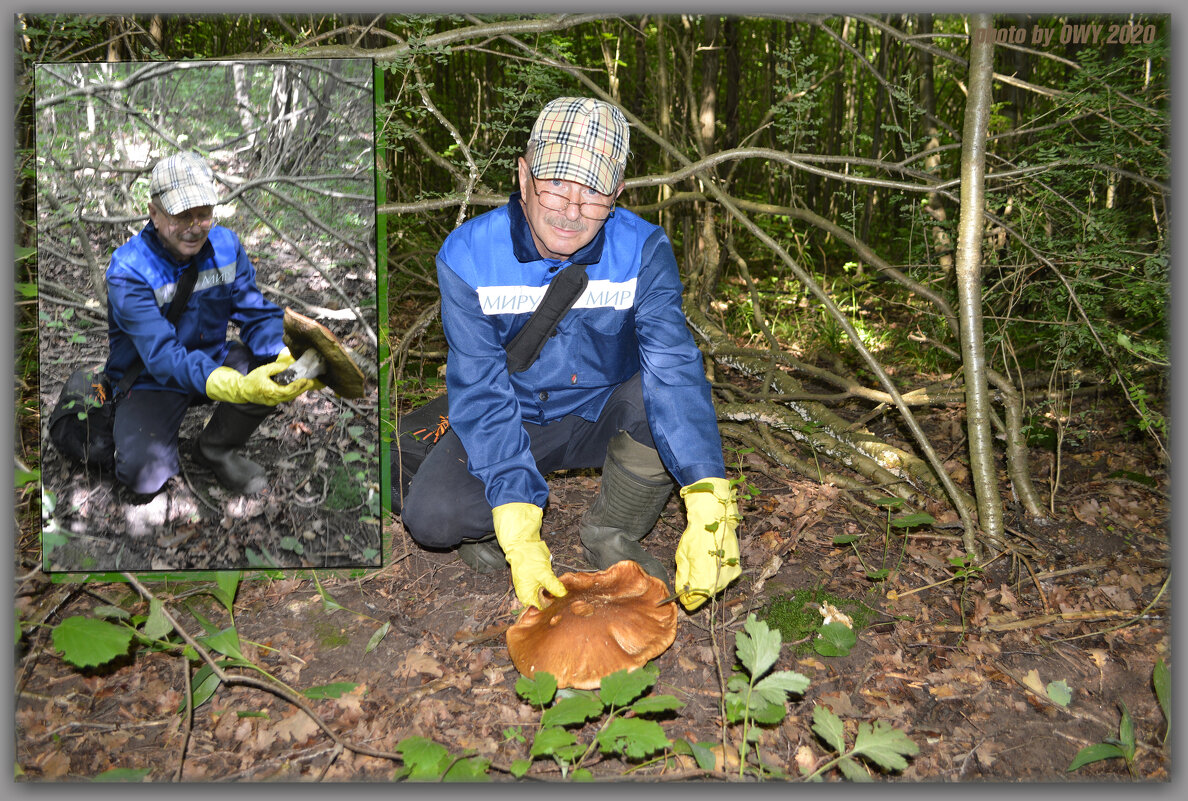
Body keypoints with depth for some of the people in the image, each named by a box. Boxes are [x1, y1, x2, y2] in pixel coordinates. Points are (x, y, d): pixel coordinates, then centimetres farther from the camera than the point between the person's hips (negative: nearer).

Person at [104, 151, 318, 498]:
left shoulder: (225, 245, -8)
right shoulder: (128, 271, -24)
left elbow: (257, 315, -12)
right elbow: (163, 356, -35)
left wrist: (288, 359, -37)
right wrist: (238, 387, -54)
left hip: (212, 360, 4)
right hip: (150, 381, -4)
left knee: (281, 373, -25)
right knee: (145, 475, -28)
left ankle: (215, 449, 1)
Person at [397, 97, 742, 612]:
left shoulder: (643, 250, -18)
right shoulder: (467, 257, -20)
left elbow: (674, 369, -30)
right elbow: (481, 394, -24)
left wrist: (709, 508, -44)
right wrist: (517, 531, -36)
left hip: (602, 416, 1)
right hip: (515, 420, -1)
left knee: (663, 397, -32)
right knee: (431, 516, -27)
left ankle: (612, 535, -6)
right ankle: (496, 520, 10)